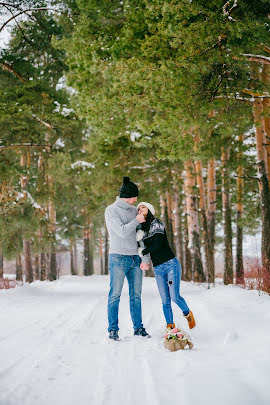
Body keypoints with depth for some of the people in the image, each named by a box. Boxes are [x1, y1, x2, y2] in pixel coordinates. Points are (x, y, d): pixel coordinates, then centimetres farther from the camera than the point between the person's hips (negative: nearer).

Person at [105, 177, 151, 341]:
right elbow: (122, 232, -17)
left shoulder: (134, 210, 13)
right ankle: (113, 329, 2)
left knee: (136, 295, 8)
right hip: (118, 258, -6)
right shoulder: (111, 210, -6)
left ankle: (138, 327, 15)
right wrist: (136, 220, -4)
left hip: (135, 258, 6)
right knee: (115, 295, -3)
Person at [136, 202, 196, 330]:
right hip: (158, 269, 5)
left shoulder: (156, 223, -4)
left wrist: (142, 252, -1)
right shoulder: (141, 228, 14)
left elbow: (157, 245, -13)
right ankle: (170, 326, 8)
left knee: (174, 296, -10)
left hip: (171, 264, -5)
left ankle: (188, 314, 16)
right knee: (165, 300, 0)